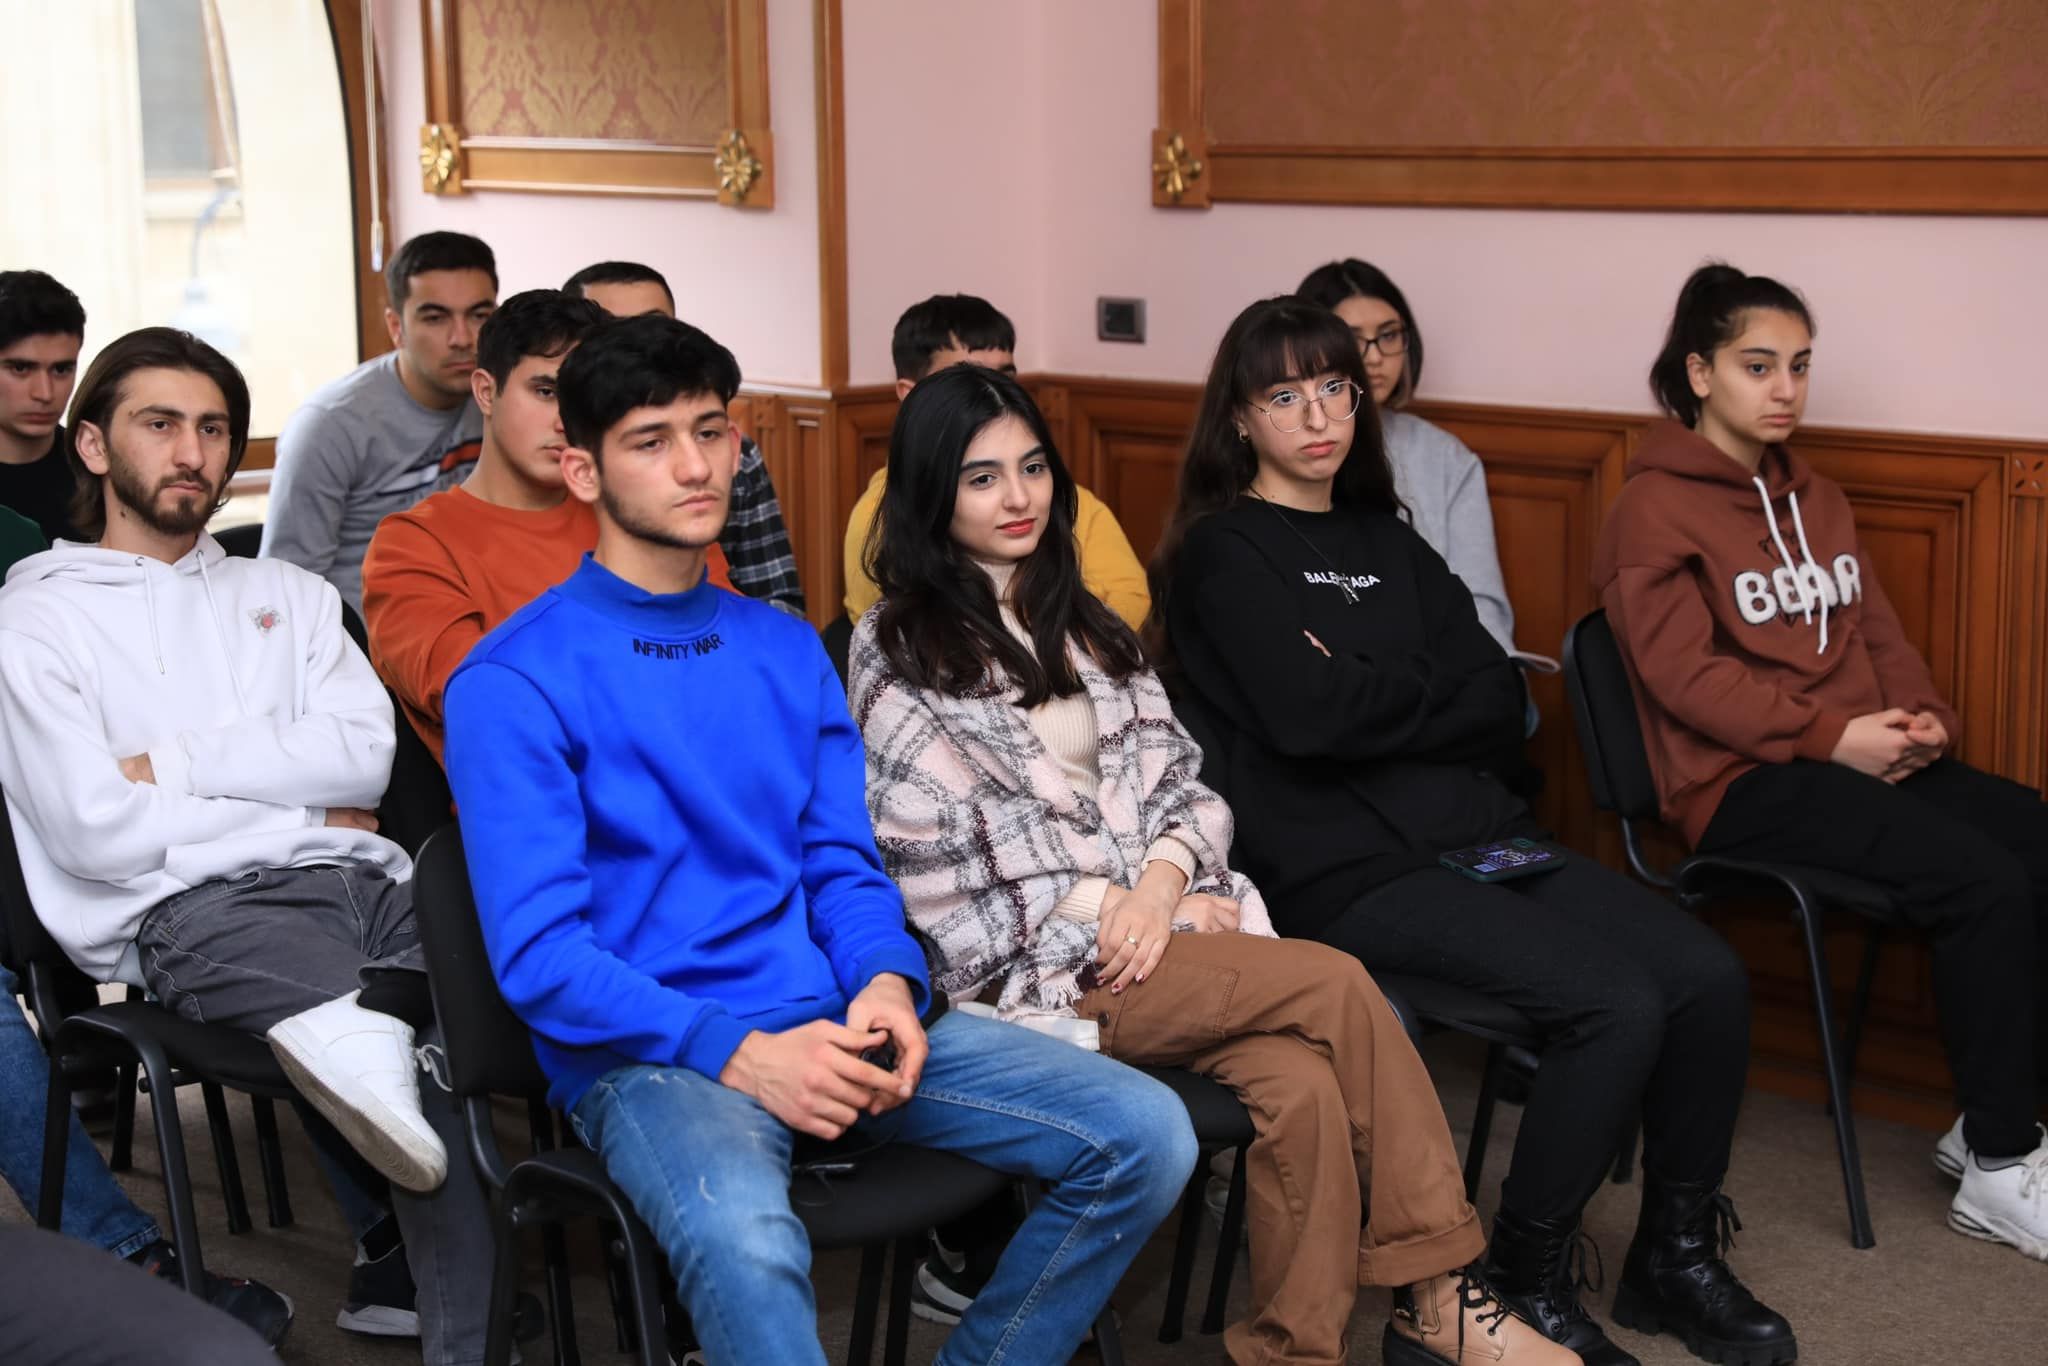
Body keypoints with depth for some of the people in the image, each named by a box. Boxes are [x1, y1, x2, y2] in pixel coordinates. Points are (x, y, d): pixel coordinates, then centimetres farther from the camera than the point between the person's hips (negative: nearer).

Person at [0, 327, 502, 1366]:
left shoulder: (285, 594, 26)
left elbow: (364, 755, 8)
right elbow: (93, 831, -2)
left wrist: (172, 764, 0)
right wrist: (296, 806, 3)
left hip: (353, 880, 5)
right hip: (192, 909, -5)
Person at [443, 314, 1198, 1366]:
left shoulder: (787, 650, 17)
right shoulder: (514, 680, -3)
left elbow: (843, 866, 16)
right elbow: (539, 952, -10)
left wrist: (886, 983, -7)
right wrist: (738, 1053, -20)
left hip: (827, 1021, 6)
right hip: (648, 1056, -6)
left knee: (1145, 1137, -8)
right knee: (745, 1246, -40)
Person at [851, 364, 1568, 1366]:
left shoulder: (1079, 623, 20)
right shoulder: (897, 656, 1)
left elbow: (1179, 781, 14)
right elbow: (935, 868, -7)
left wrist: (1164, 878, -8)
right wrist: (1104, 906, -11)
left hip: (1163, 919, 5)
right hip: (1039, 970, -5)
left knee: (1303, 1087, -27)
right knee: (1340, 985, -23)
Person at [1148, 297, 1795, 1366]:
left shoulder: (1386, 541, 21)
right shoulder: (1225, 552, 1)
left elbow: (1503, 704, 9)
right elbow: (1307, 717, -15)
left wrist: (1373, 697, -5)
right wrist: (1432, 691, 0)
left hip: (1478, 833, 7)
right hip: (1347, 871, -7)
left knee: (1708, 976, -11)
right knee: (1617, 1004, -24)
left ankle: (1676, 1257, 8)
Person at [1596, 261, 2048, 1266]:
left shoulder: (1815, 498, 22)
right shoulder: (1654, 507, -2)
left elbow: (1879, 631, 20)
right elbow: (1684, 671, -11)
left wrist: (1923, 717, -2)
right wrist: (1830, 734, -18)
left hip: (1866, 759, 8)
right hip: (1744, 781, -7)